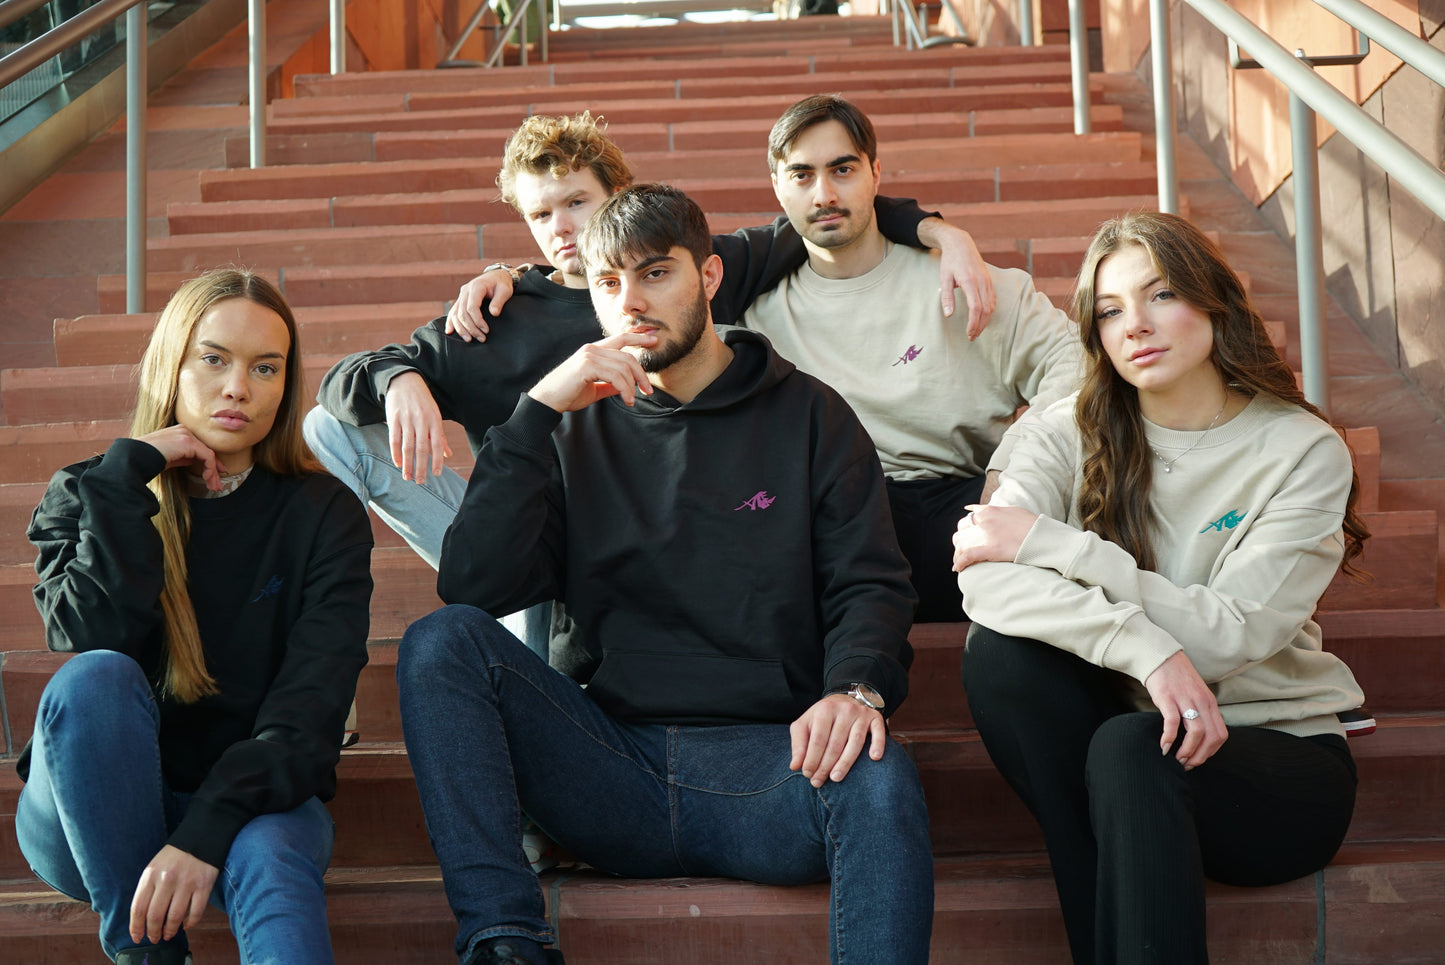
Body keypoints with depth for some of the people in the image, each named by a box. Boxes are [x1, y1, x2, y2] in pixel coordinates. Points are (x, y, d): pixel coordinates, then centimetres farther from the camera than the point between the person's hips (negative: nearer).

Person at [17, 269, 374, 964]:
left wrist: (209, 829, -28)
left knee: (268, 857, -35)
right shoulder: (83, 499, 3)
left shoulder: (324, 516, -1)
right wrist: (129, 473, -18)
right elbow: (97, 638, -18)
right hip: (89, 819, 1)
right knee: (94, 679, -30)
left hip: (253, 798, -1)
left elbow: (311, 705, -14)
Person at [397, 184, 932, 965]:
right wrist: (538, 411, -7)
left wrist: (856, 688, -18)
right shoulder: (577, 427, 15)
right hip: (615, 768, 2)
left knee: (878, 779, -35)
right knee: (442, 640, -19)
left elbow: (869, 585, 4)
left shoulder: (807, 415, 13)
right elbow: (472, 589, 1)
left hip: (769, 757, -2)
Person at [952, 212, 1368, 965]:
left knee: (1130, 747, -35)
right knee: (1000, 649, -25)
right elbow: (985, 581, -21)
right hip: (1126, 723, 3)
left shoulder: (1302, 450, -7)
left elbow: (1231, 635, -19)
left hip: (1276, 756, -3)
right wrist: (1145, 647, -35)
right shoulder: (1071, 436, -2)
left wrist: (1051, 543, -21)